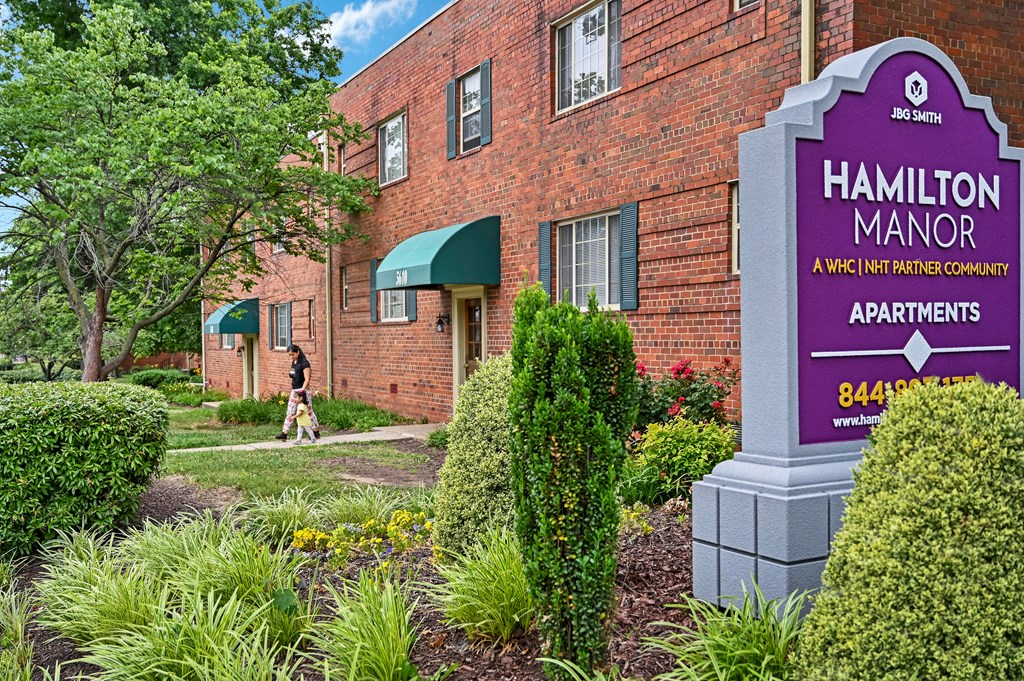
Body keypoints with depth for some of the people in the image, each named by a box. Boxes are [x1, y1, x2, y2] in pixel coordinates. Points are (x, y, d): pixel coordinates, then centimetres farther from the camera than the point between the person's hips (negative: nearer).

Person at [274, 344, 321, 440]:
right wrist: (290, 374, 8)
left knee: (309, 411, 1)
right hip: (294, 390, 8)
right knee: (290, 412, 4)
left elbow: (307, 379, -18)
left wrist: (302, 391, -25)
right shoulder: (293, 363, 11)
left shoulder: (304, 363, -13)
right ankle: (284, 433, 4)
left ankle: (316, 432, 12)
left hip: (303, 390, -8)